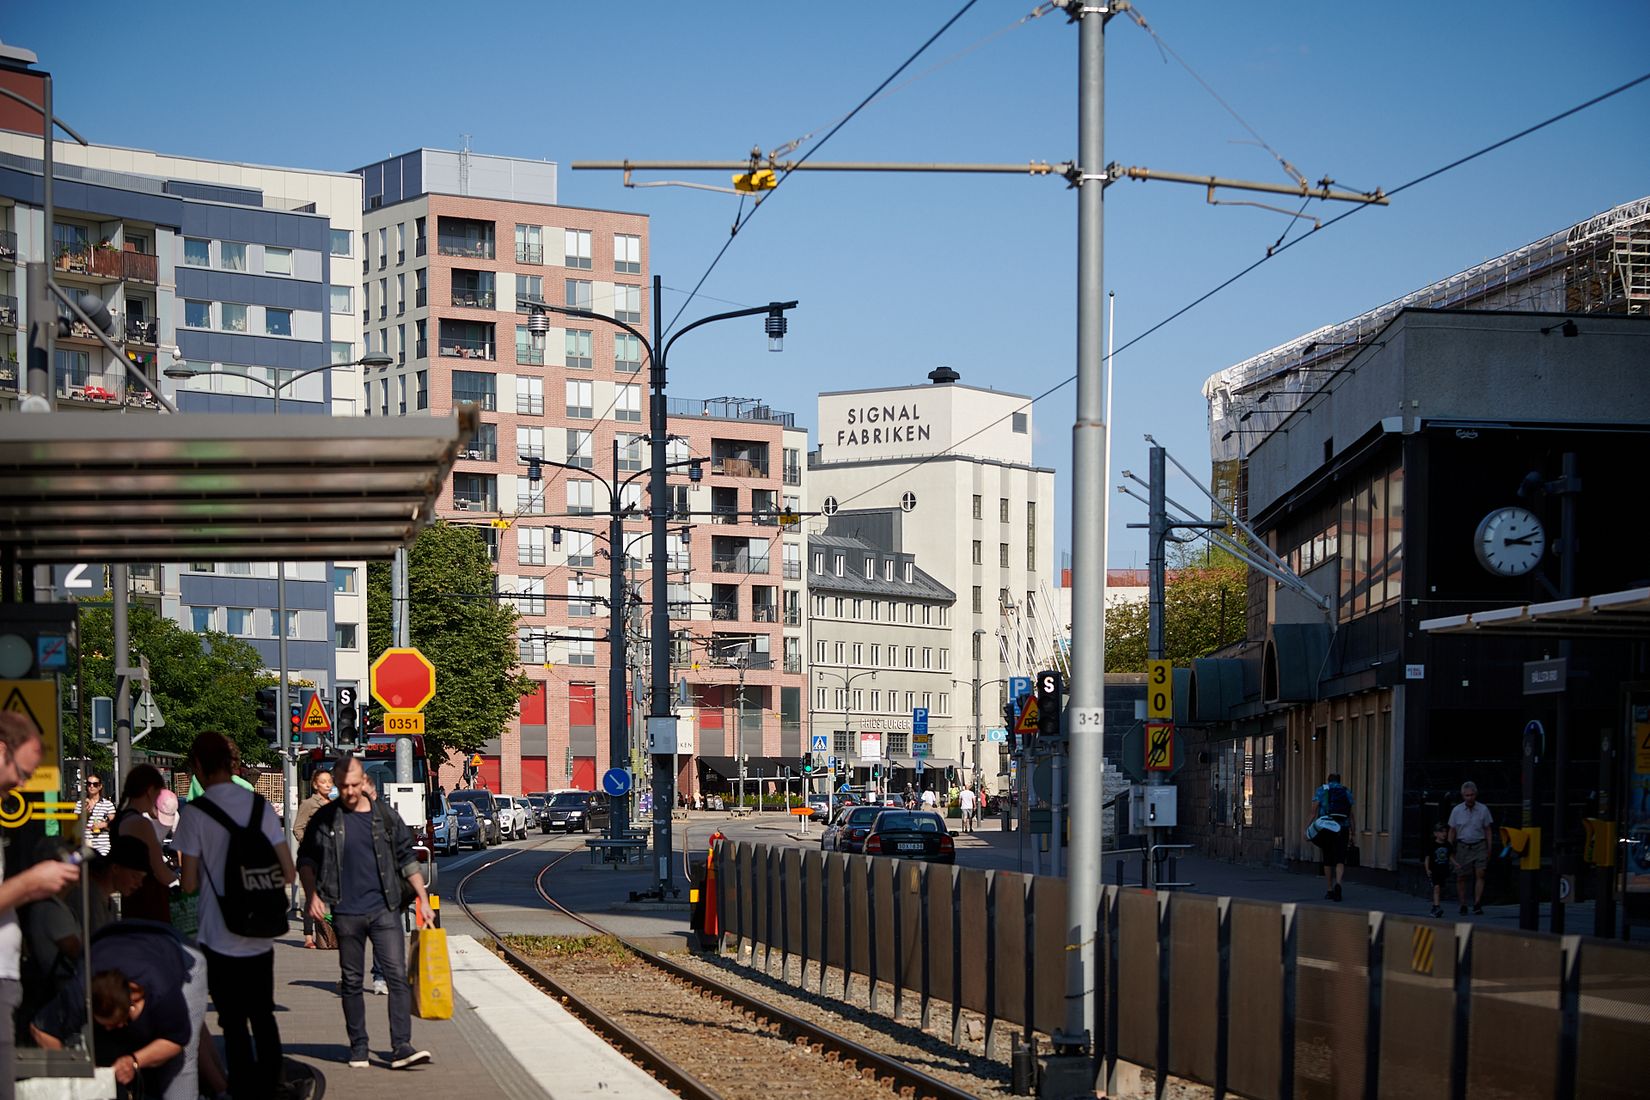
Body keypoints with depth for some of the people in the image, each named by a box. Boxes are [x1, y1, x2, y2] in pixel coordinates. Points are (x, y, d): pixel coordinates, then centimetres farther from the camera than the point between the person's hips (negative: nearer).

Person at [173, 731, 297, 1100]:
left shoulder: (195, 812, -10)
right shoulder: (260, 806, 1)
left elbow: (189, 883, -10)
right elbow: (288, 873, 1)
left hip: (220, 938, -4)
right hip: (261, 935, 4)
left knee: (234, 1019, 5)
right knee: (263, 1014, 18)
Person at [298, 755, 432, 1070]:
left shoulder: (386, 817, 6)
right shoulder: (324, 820, 3)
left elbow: (407, 859, 13)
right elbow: (306, 859, 10)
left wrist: (423, 899, 9)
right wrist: (312, 895, -4)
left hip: (385, 910, 0)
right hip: (346, 914, 0)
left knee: (398, 976, -8)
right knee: (351, 982, 6)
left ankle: (401, 1047, -9)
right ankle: (358, 1048, 16)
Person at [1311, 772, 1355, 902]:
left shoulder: (1321, 791, 6)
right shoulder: (1346, 792, 11)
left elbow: (1314, 811, -4)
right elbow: (1351, 814, 6)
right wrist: (1351, 834, 8)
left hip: (1325, 828, 0)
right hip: (1342, 829, 0)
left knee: (1328, 860, 13)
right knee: (1340, 860, -4)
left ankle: (1330, 891, 18)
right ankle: (1338, 884, -30)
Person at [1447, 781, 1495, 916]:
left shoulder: (1483, 809, 2)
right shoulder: (1456, 811, 3)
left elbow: (1488, 830, 8)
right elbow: (1452, 831, 9)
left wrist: (1489, 849, 4)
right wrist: (1449, 850, 5)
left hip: (1479, 846, -1)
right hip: (1462, 847, 1)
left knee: (1480, 874, -12)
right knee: (1461, 877, 0)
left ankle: (1477, 905, -13)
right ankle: (1463, 905, 9)